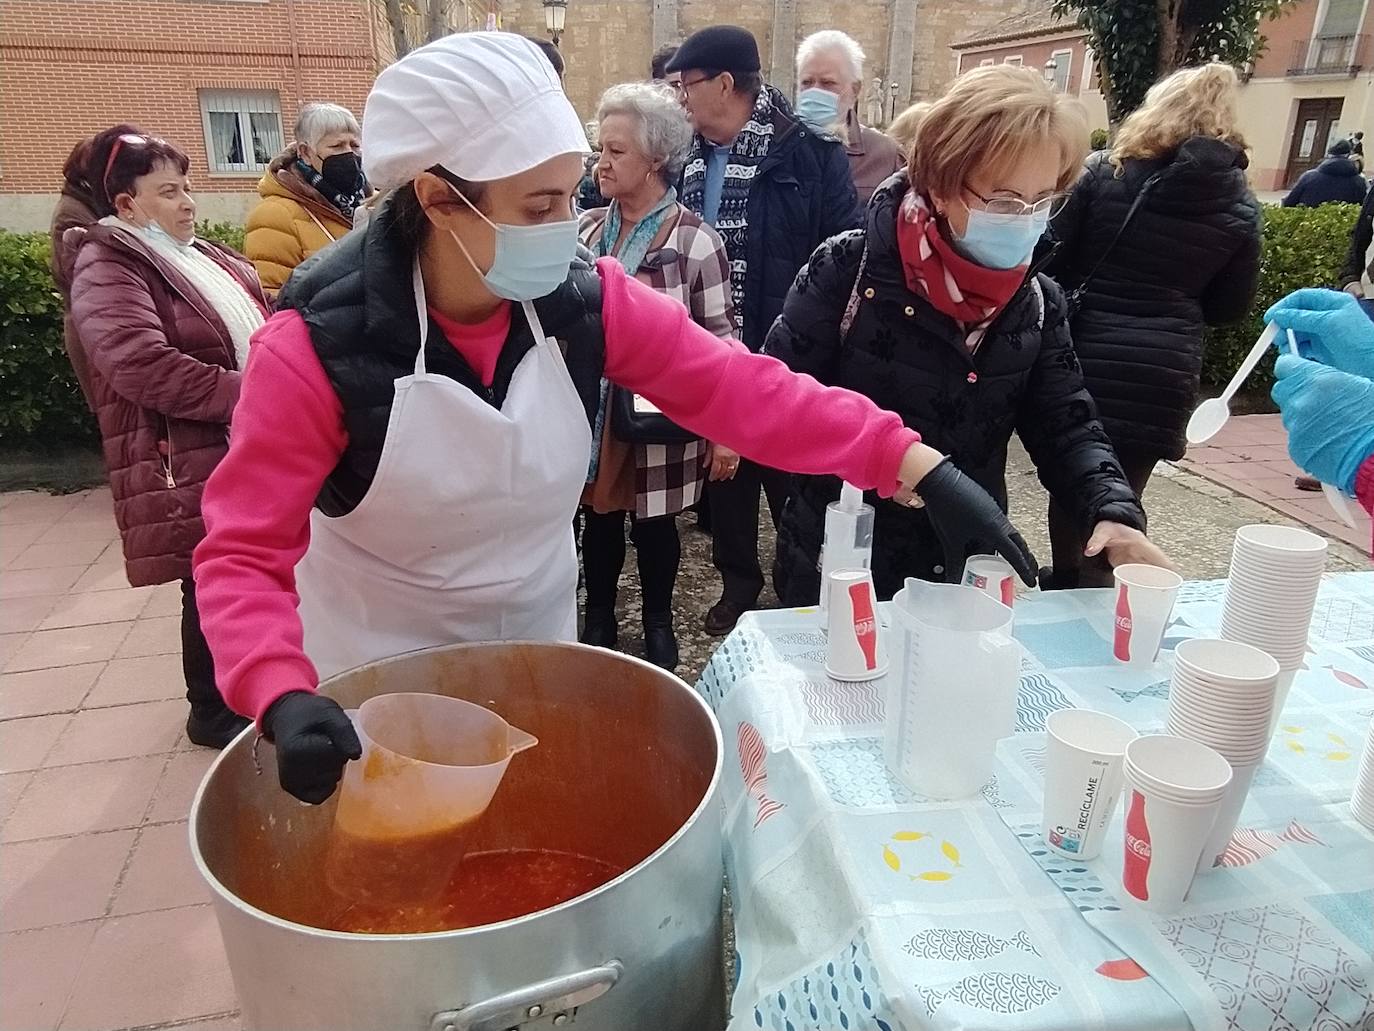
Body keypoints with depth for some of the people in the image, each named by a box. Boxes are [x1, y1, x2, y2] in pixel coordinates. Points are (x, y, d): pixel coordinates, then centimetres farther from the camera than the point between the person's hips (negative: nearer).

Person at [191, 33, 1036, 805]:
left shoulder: (586, 299, -15)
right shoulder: (318, 344, -25)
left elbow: (737, 387, -19)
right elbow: (241, 555, -23)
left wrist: (918, 466, -28)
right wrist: (284, 698, -41)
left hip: (537, 645, 4)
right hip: (381, 673, -3)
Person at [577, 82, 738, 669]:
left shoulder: (695, 241, -12)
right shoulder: (588, 229, 2)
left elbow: (720, 339, -10)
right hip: (591, 413, 4)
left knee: (654, 524, 12)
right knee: (599, 517, 16)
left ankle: (658, 624, 34)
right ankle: (599, 618, 36)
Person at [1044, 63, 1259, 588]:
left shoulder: (1104, 171, -3)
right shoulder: (1240, 206, 4)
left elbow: (1051, 259, -4)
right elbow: (1231, 306, 9)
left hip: (1086, 359, -1)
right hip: (1164, 373, 1)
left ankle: (1069, 592, 27)